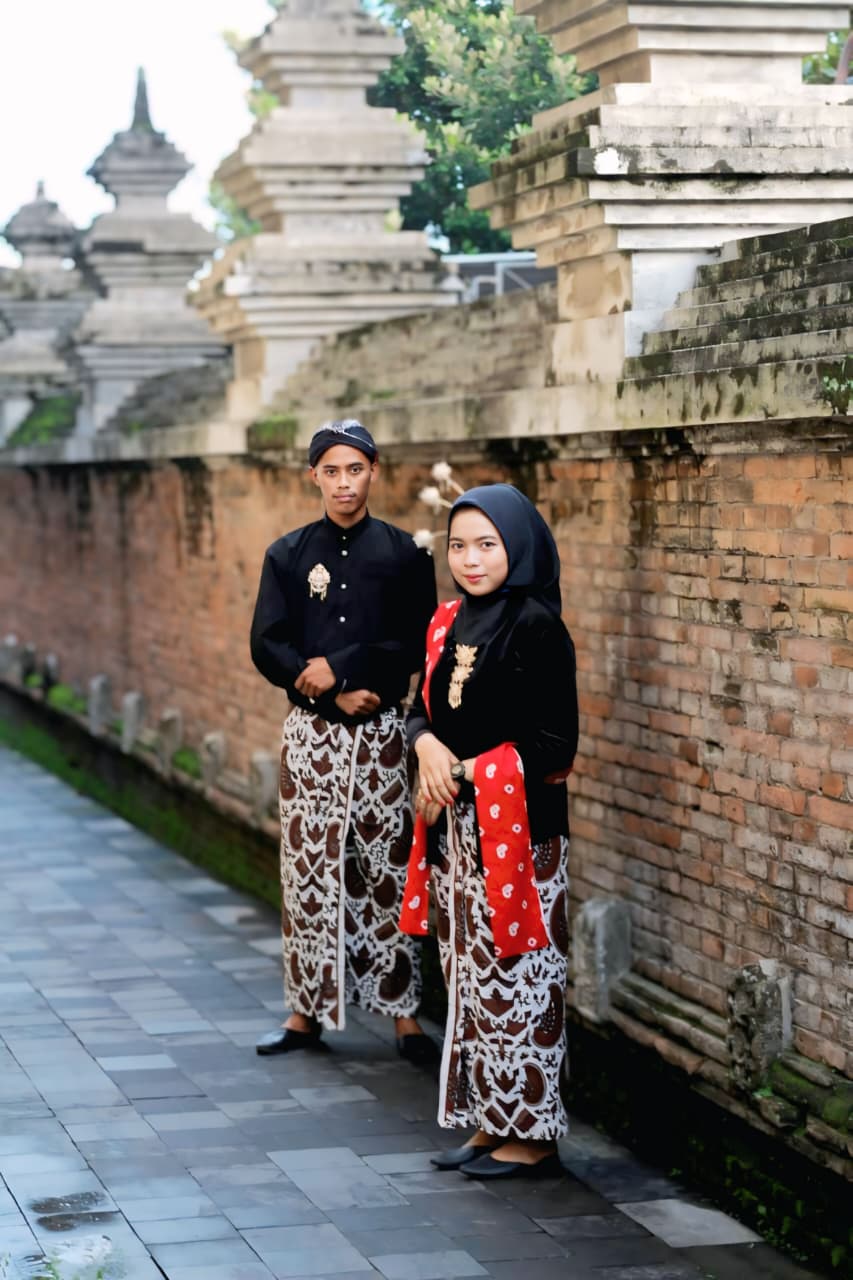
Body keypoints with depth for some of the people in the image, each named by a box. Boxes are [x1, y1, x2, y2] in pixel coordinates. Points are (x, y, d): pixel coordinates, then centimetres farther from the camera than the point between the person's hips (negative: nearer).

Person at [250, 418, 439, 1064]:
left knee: (387, 872, 1)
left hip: (380, 732, -1)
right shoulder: (288, 555, 6)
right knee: (308, 871, 4)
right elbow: (267, 646, -2)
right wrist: (335, 694, -13)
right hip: (310, 732, 1)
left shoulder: (405, 553, 2)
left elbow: (418, 644, -6)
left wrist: (340, 666, -15)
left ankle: (404, 1016, 5)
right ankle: (306, 1012, 12)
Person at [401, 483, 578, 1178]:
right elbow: (423, 708, 16)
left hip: (516, 827, -8)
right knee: (471, 974, 12)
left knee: (514, 977, -2)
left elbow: (552, 744, -16)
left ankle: (532, 1135, 8)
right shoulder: (451, 624, 10)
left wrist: (463, 770, -11)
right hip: (458, 826, 8)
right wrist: (429, 746, -7)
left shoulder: (536, 627, -13)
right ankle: (491, 1122, 21)